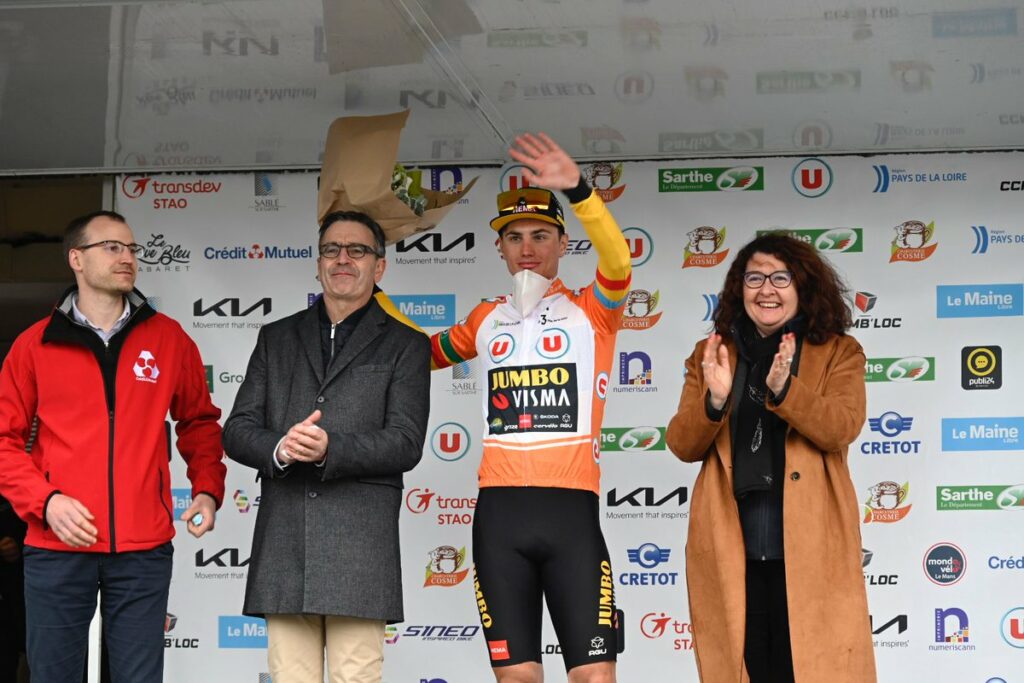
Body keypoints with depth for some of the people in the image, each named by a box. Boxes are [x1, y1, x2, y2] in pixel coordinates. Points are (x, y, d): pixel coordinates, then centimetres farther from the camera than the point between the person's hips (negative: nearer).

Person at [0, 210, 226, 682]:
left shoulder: (168, 338, 8)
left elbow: (199, 422, 18)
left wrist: (208, 489, 3)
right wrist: (44, 501, -9)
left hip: (144, 548, 1)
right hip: (57, 546, -1)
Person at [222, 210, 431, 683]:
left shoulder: (405, 345, 9)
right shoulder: (276, 338, 19)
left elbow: (405, 443, -2)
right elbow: (237, 430, 12)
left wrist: (330, 449, -18)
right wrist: (278, 449, -11)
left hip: (360, 549, -3)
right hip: (283, 543, 3)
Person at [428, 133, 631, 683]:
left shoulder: (590, 312, 5)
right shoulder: (486, 320, 17)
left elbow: (618, 261, -16)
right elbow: (424, 353, 34)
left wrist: (577, 189, -31)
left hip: (571, 512, -3)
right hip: (499, 513, 3)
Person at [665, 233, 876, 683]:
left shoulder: (839, 352, 7)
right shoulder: (711, 354, 13)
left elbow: (842, 428, -9)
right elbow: (682, 446, 6)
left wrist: (783, 389, -24)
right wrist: (713, 400, -14)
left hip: (810, 545, -2)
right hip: (731, 546, 2)